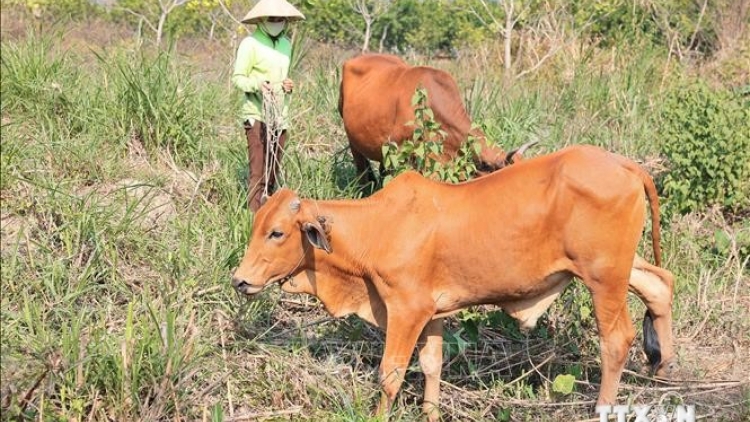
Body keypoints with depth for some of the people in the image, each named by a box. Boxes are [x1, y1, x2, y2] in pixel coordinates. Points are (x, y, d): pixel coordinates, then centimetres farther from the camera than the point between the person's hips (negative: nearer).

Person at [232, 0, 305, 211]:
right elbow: (237, 78, -8)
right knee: (258, 170, -8)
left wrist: (287, 85, 2)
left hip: (280, 116, 6)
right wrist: (257, 84, -26)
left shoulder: (286, 44, 12)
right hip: (257, 115, -6)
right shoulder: (250, 44, -9)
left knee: (274, 170, 10)